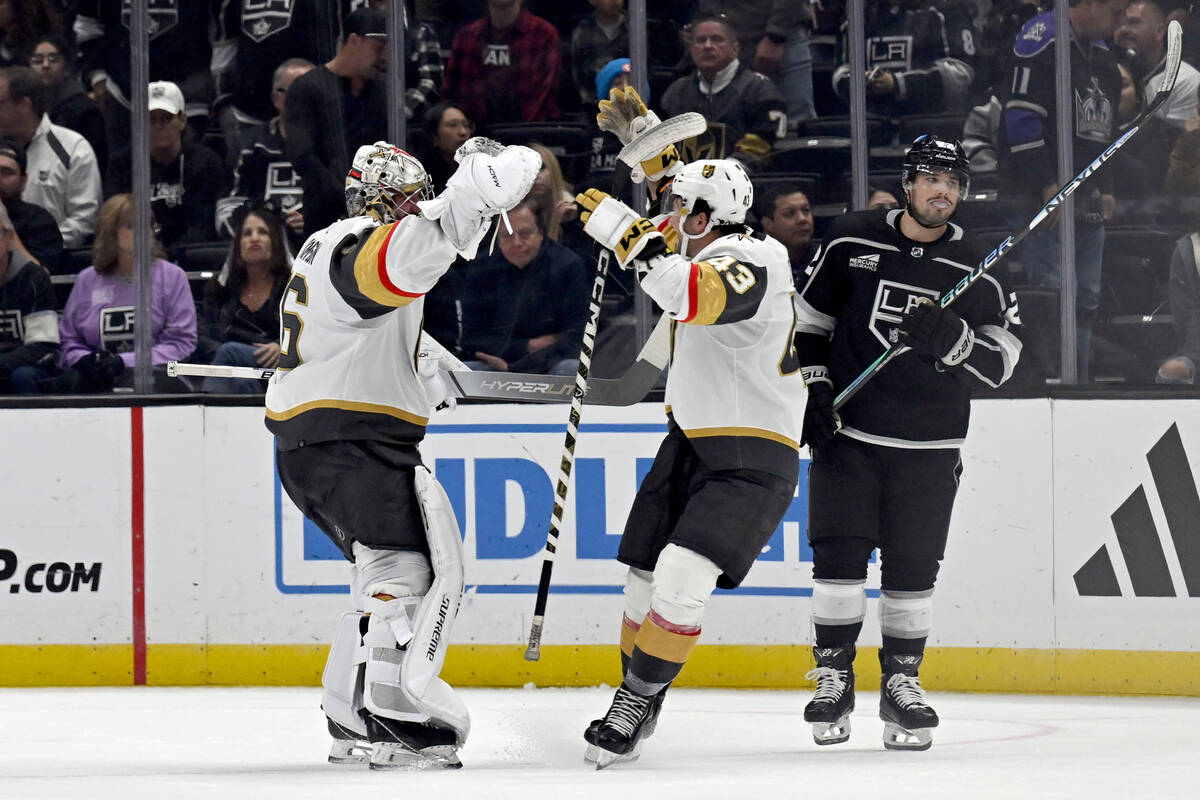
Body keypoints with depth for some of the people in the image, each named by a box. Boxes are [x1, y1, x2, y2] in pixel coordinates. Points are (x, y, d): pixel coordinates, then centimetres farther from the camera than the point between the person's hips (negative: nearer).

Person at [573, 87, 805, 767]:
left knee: (680, 582, -22)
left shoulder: (756, 262, -22)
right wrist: (640, 129, 17)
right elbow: (684, 177, 26)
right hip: (691, 440, 9)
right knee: (644, 578, 9)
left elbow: (694, 296, -43)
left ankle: (636, 702, -11)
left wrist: (624, 230, -37)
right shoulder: (714, 246, 4)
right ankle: (637, 699, 24)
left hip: (752, 460, -9)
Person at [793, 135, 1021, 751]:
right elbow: (808, 320, 10)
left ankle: (901, 680, 14)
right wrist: (814, 389, -1)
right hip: (845, 430, -1)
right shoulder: (851, 242, 0)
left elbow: (1001, 359, -2)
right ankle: (833, 675, 5)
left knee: (914, 568, 2)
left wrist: (952, 340, -21)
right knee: (839, 554, -5)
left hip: (928, 447, 1)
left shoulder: (977, 269, 0)